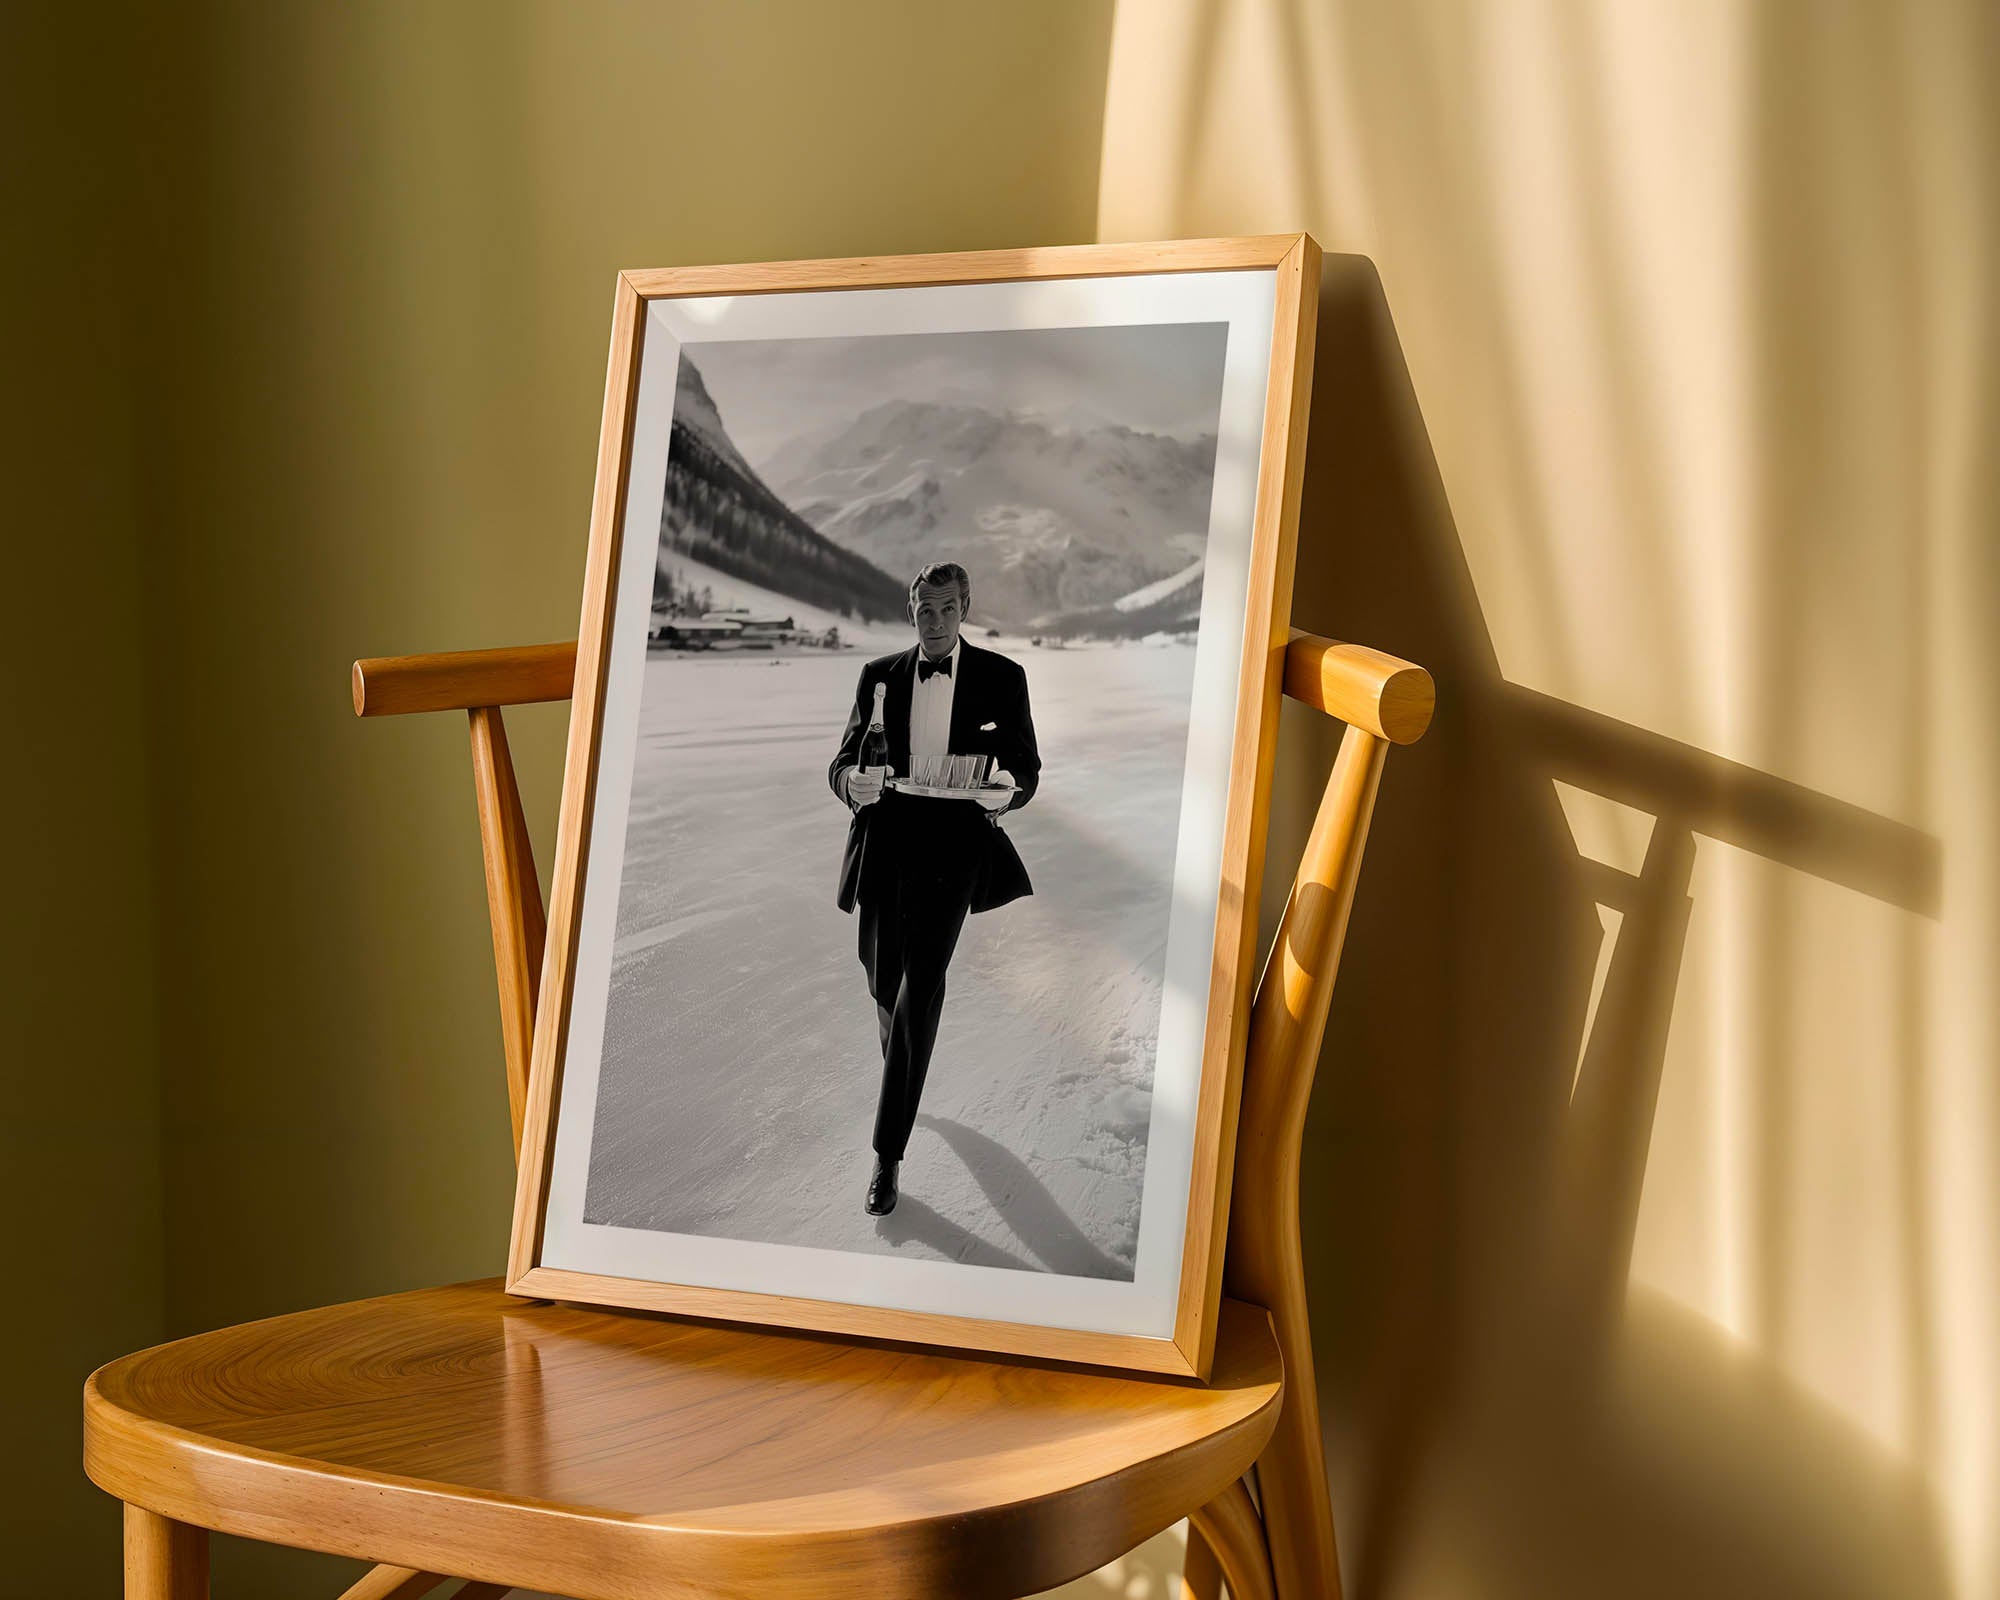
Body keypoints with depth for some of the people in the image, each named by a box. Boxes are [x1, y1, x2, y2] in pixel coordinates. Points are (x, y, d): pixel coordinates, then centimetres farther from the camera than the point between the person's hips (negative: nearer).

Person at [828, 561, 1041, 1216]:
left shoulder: (1000, 678, 4)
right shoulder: (880, 677, 9)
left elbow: (1025, 768, 8)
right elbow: (844, 760, 9)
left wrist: (1006, 791, -16)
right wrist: (851, 780, -17)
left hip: (951, 850, -3)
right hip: (885, 847, 3)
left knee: (919, 991, -15)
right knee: (884, 984, 14)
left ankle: (888, 1154, -13)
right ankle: (901, 1079, 49)